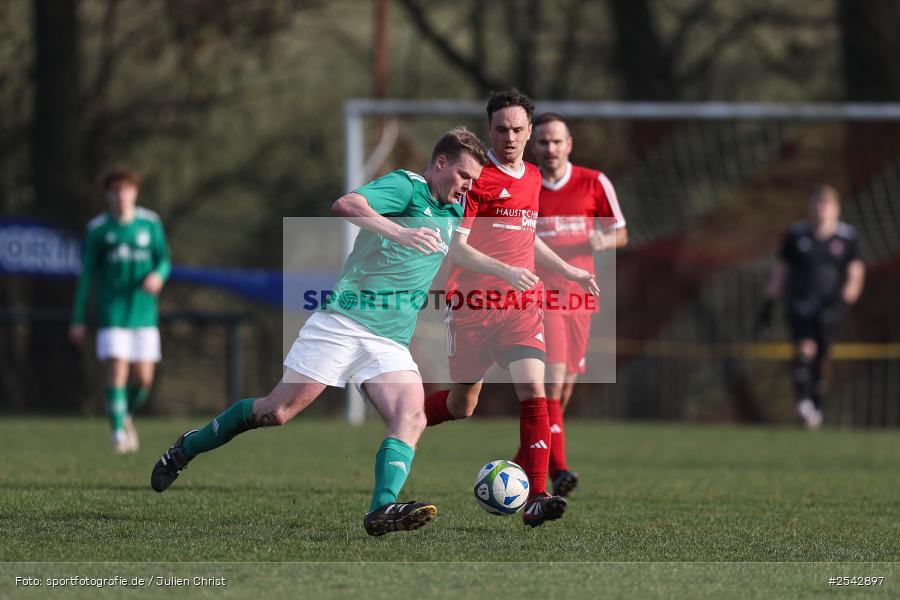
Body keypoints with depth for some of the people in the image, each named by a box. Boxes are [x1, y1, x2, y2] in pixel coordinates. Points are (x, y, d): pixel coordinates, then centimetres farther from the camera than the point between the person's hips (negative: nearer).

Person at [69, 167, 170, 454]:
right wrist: (78, 319, 2)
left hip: (144, 312, 2)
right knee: (117, 370, -14)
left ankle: (127, 415, 30)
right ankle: (118, 432, -7)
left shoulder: (150, 223, 4)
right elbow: (86, 275, 3)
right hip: (112, 312, -2)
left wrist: (159, 275, -15)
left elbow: (164, 260, 11)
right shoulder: (98, 229, -1)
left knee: (143, 378, 1)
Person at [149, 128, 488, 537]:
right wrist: (399, 232, -38)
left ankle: (382, 510, -35)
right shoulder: (406, 187, -7)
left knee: (411, 417, -20)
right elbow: (345, 204, -26)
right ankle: (184, 449, 18)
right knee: (278, 411, -3)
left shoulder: (454, 213, 17)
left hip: (391, 342, 7)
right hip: (343, 321, -7)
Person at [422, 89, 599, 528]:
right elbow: (455, 245, -16)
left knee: (533, 391, -14)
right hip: (473, 305, -4)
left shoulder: (532, 177, 12)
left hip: (521, 304, 4)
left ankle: (536, 498, -19)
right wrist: (503, 271, -28)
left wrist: (567, 270, 26)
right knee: (461, 403, 7)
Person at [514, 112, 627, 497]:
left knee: (564, 388, 9)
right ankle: (559, 469, -27)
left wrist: (604, 240, -12)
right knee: (552, 380, -19)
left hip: (579, 295, 3)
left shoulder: (594, 183, 3)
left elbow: (621, 234, 9)